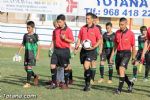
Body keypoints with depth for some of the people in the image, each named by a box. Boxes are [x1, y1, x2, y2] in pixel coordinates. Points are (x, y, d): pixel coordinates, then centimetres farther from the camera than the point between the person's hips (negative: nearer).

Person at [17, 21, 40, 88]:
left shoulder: (35, 36, -6)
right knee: (26, 68, 9)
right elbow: (22, 44, 16)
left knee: (29, 67, -11)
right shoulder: (25, 35, 10)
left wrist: (37, 55, -11)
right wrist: (18, 53, 12)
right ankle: (35, 76, 31)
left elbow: (38, 46, -6)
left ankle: (28, 83, -7)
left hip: (33, 54, -6)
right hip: (26, 54, 6)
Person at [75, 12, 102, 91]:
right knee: (85, 67, 9)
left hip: (91, 50, -5)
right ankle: (87, 85, 19)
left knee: (86, 66, -20)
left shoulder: (95, 29, -4)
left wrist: (93, 47, -14)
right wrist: (77, 46, -3)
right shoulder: (83, 28, 9)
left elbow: (99, 40, -1)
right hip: (83, 49, 5)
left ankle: (88, 84, -10)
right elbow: (79, 38, 14)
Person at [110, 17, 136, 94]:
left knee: (121, 69, -20)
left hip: (126, 53, -5)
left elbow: (133, 47, 0)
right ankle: (130, 84, 33)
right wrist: (112, 56, 11)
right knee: (119, 72, 9)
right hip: (118, 53, 6)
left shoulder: (130, 34, -6)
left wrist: (133, 58, 2)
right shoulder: (117, 33, 7)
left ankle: (119, 89, -14)